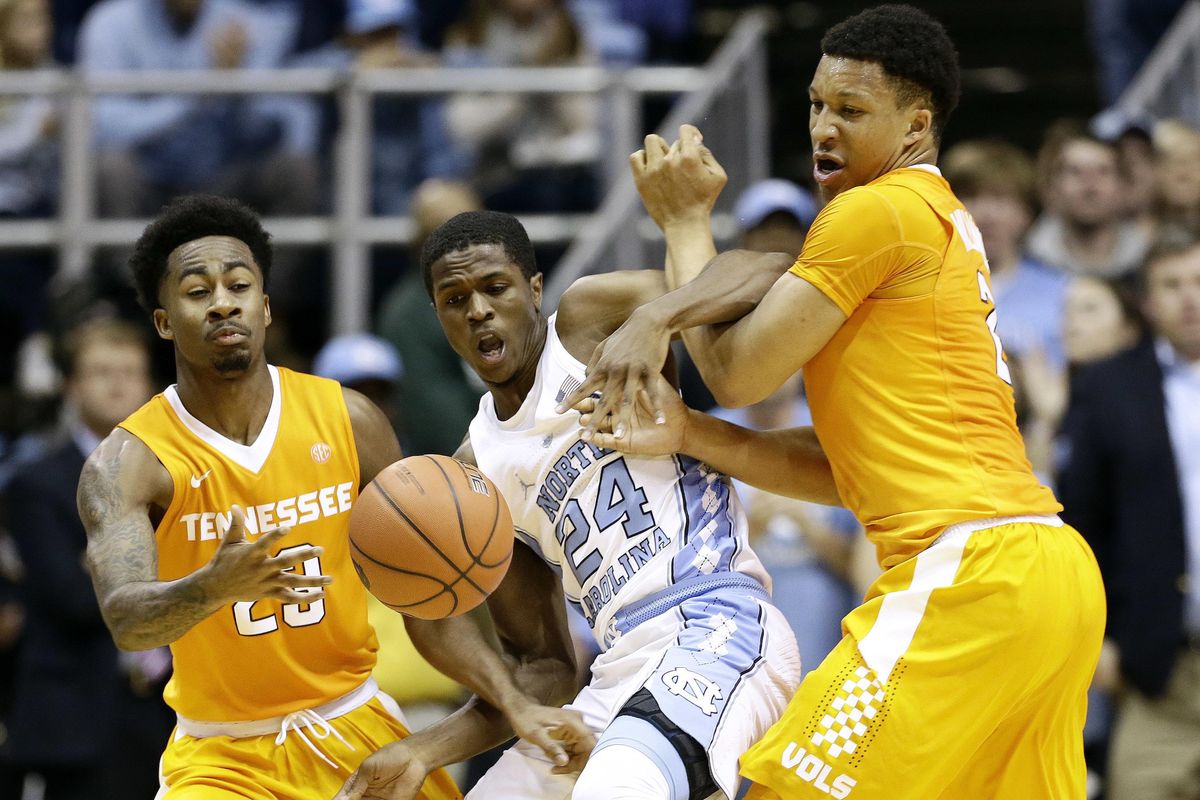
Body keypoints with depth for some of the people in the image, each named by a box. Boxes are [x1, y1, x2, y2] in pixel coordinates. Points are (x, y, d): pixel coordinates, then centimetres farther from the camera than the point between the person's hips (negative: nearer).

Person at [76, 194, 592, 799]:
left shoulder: (347, 420, -3)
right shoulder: (128, 462, -13)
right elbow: (126, 619, -29)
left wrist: (517, 705, -9)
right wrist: (215, 586, -49)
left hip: (355, 727, 3)